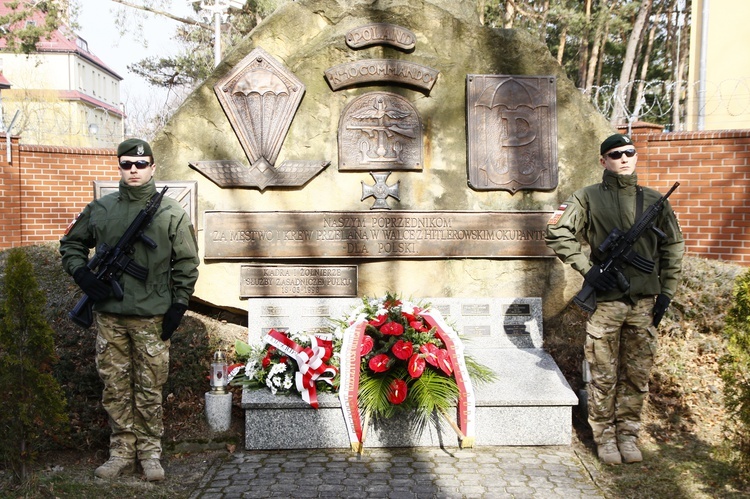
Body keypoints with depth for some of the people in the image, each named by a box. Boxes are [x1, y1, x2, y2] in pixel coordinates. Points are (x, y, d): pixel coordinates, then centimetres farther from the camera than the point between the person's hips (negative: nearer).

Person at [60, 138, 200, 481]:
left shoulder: (171, 212, 1)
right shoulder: (99, 209, 7)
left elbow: (186, 262, 3)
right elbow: (70, 243, 19)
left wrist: (179, 304, -3)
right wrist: (83, 274, 1)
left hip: (151, 317, -2)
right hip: (109, 315, 3)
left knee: (150, 390, 3)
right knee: (115, 388, 9)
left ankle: (150, 453, 16)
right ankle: (122, 453, 21)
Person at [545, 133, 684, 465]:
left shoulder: (655, 201, 10)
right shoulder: (588, 198, 1)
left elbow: (673, 248, 14)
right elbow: (556, 232, -5)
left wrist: (666, 293, 7)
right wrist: (587, 268, -12)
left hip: (645, 303, 3)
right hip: (605, 301, -3)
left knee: (637, 374, 10)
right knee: (604, 375, 4)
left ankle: (628, 434, 24)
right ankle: (605, 436, 18)